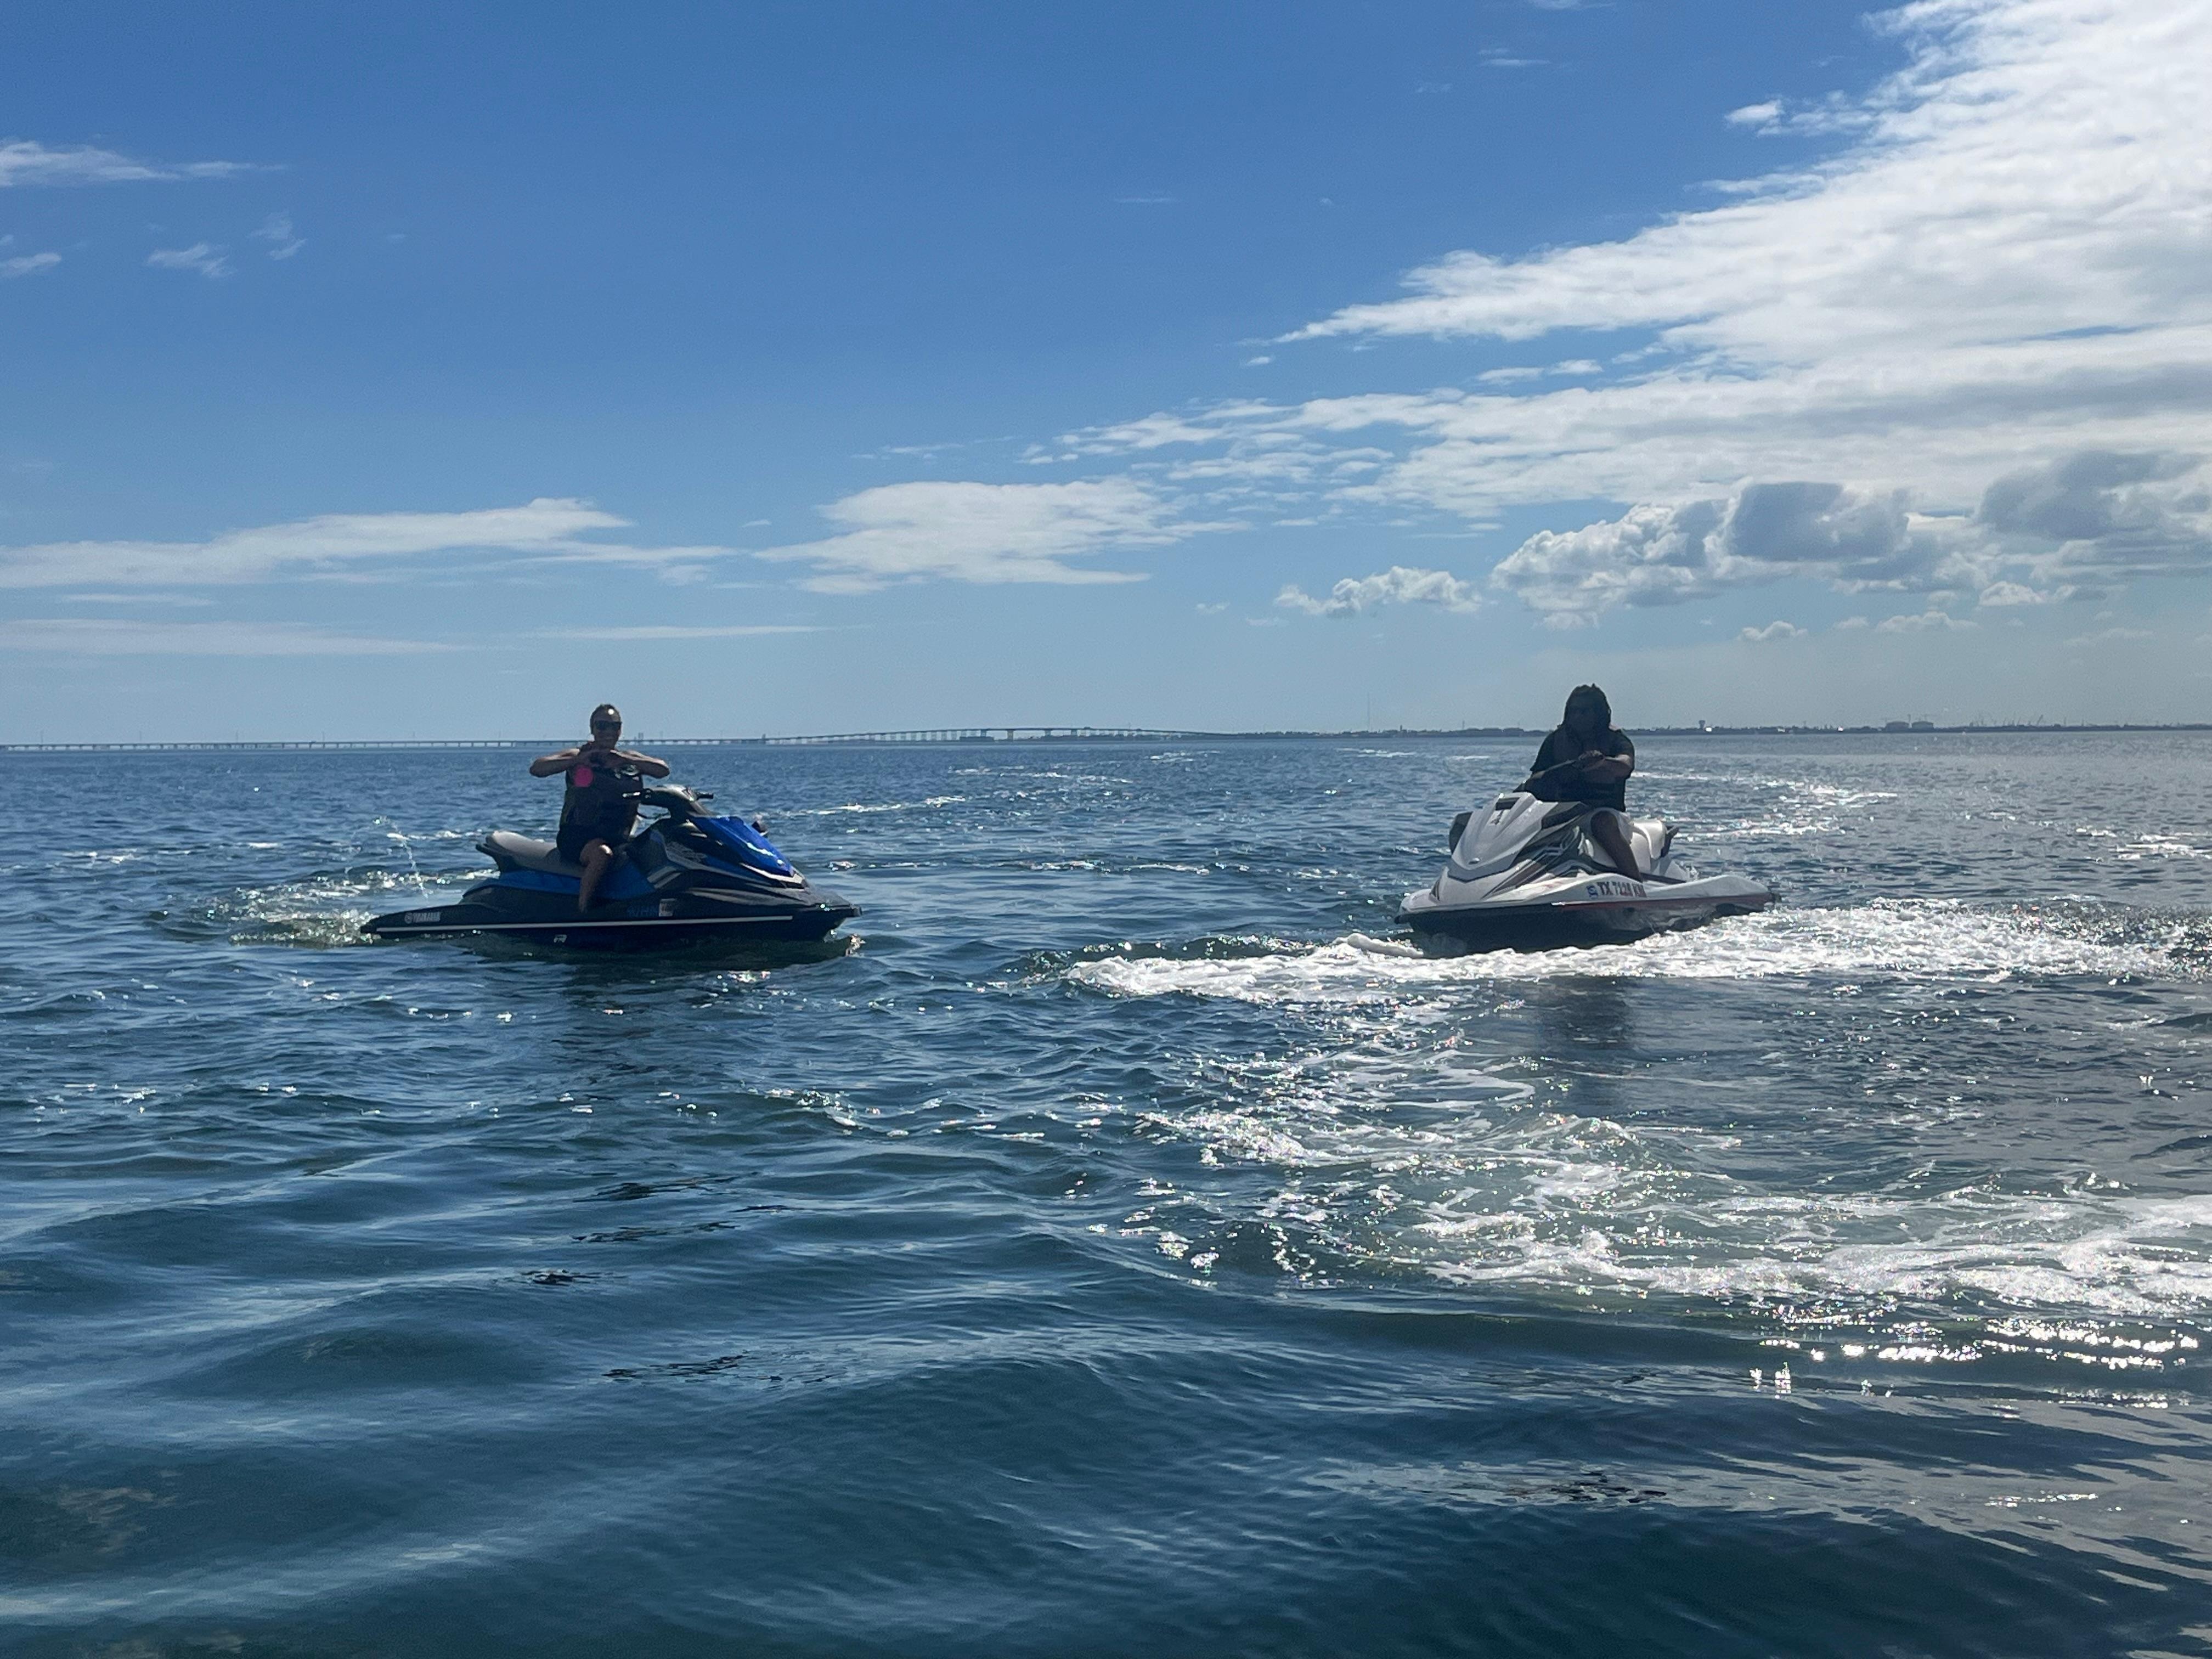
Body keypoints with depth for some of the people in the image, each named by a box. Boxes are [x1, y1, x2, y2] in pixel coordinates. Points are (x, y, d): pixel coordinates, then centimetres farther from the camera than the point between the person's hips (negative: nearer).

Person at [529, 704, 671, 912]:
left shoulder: (628, 758, 15)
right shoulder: (578, 755, 4)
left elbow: (663, 770, -1)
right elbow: (536, 768, -10)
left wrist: (625, 760, -14)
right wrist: (579, 760, -20)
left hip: (618, 838, 5)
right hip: (577, 835, -5)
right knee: (602, 854, -36)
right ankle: (582, 912, -29)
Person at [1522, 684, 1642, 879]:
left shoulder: (1615, 739, 1)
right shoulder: (1556, 740, 12)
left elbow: (1625, 766, -22)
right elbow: (1536, 778, 4)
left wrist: (1601, 762, -45)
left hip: (1607, 811, -4)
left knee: (1603, 823, -38)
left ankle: (1639, 884, -37)